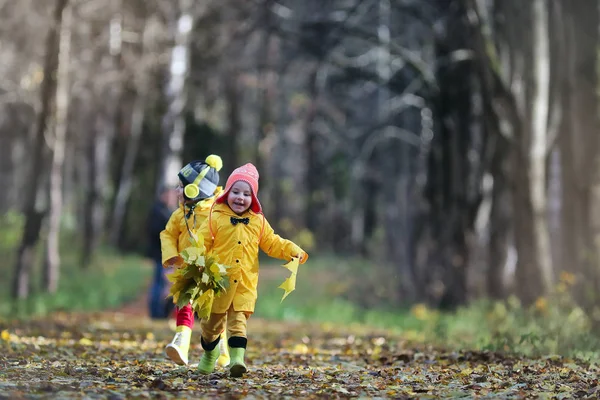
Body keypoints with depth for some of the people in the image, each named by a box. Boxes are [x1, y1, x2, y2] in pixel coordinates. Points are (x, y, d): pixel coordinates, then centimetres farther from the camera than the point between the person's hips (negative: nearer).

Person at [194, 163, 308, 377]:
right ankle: (210, 351, 36)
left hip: (245, 283, 1)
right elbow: (201, 243, -2)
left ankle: (237, 357, -18)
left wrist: (294, 251, -3)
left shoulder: (258, 222, 8)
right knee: (213, 321, 12)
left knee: (238, 320, -9)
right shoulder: (216, 218, -1)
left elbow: (272, 244, 12)